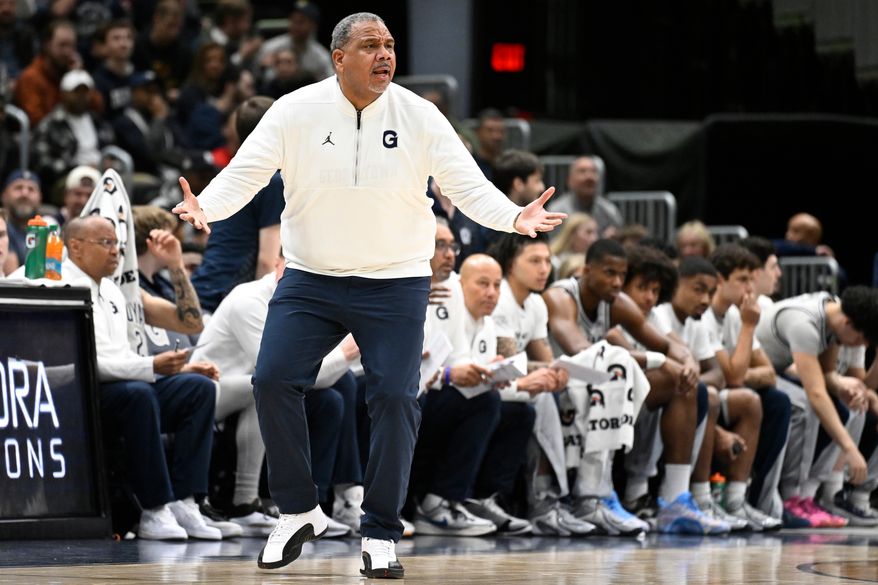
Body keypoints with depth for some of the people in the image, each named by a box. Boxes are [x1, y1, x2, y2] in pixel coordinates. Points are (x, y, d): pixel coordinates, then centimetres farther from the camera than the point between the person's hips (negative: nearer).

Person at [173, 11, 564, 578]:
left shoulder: (419, 117, -6)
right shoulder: (295, 112, -6)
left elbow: (468, 185, -8)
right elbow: (246, 171, -8)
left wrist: (514, 217, -27)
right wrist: (207, 206, -29)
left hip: (396, 282, 0)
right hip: (309, 280, 1)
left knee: (394, 399, -8)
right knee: (273, 382, -11)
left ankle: (381, 536, 5)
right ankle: (299, 512, 7)